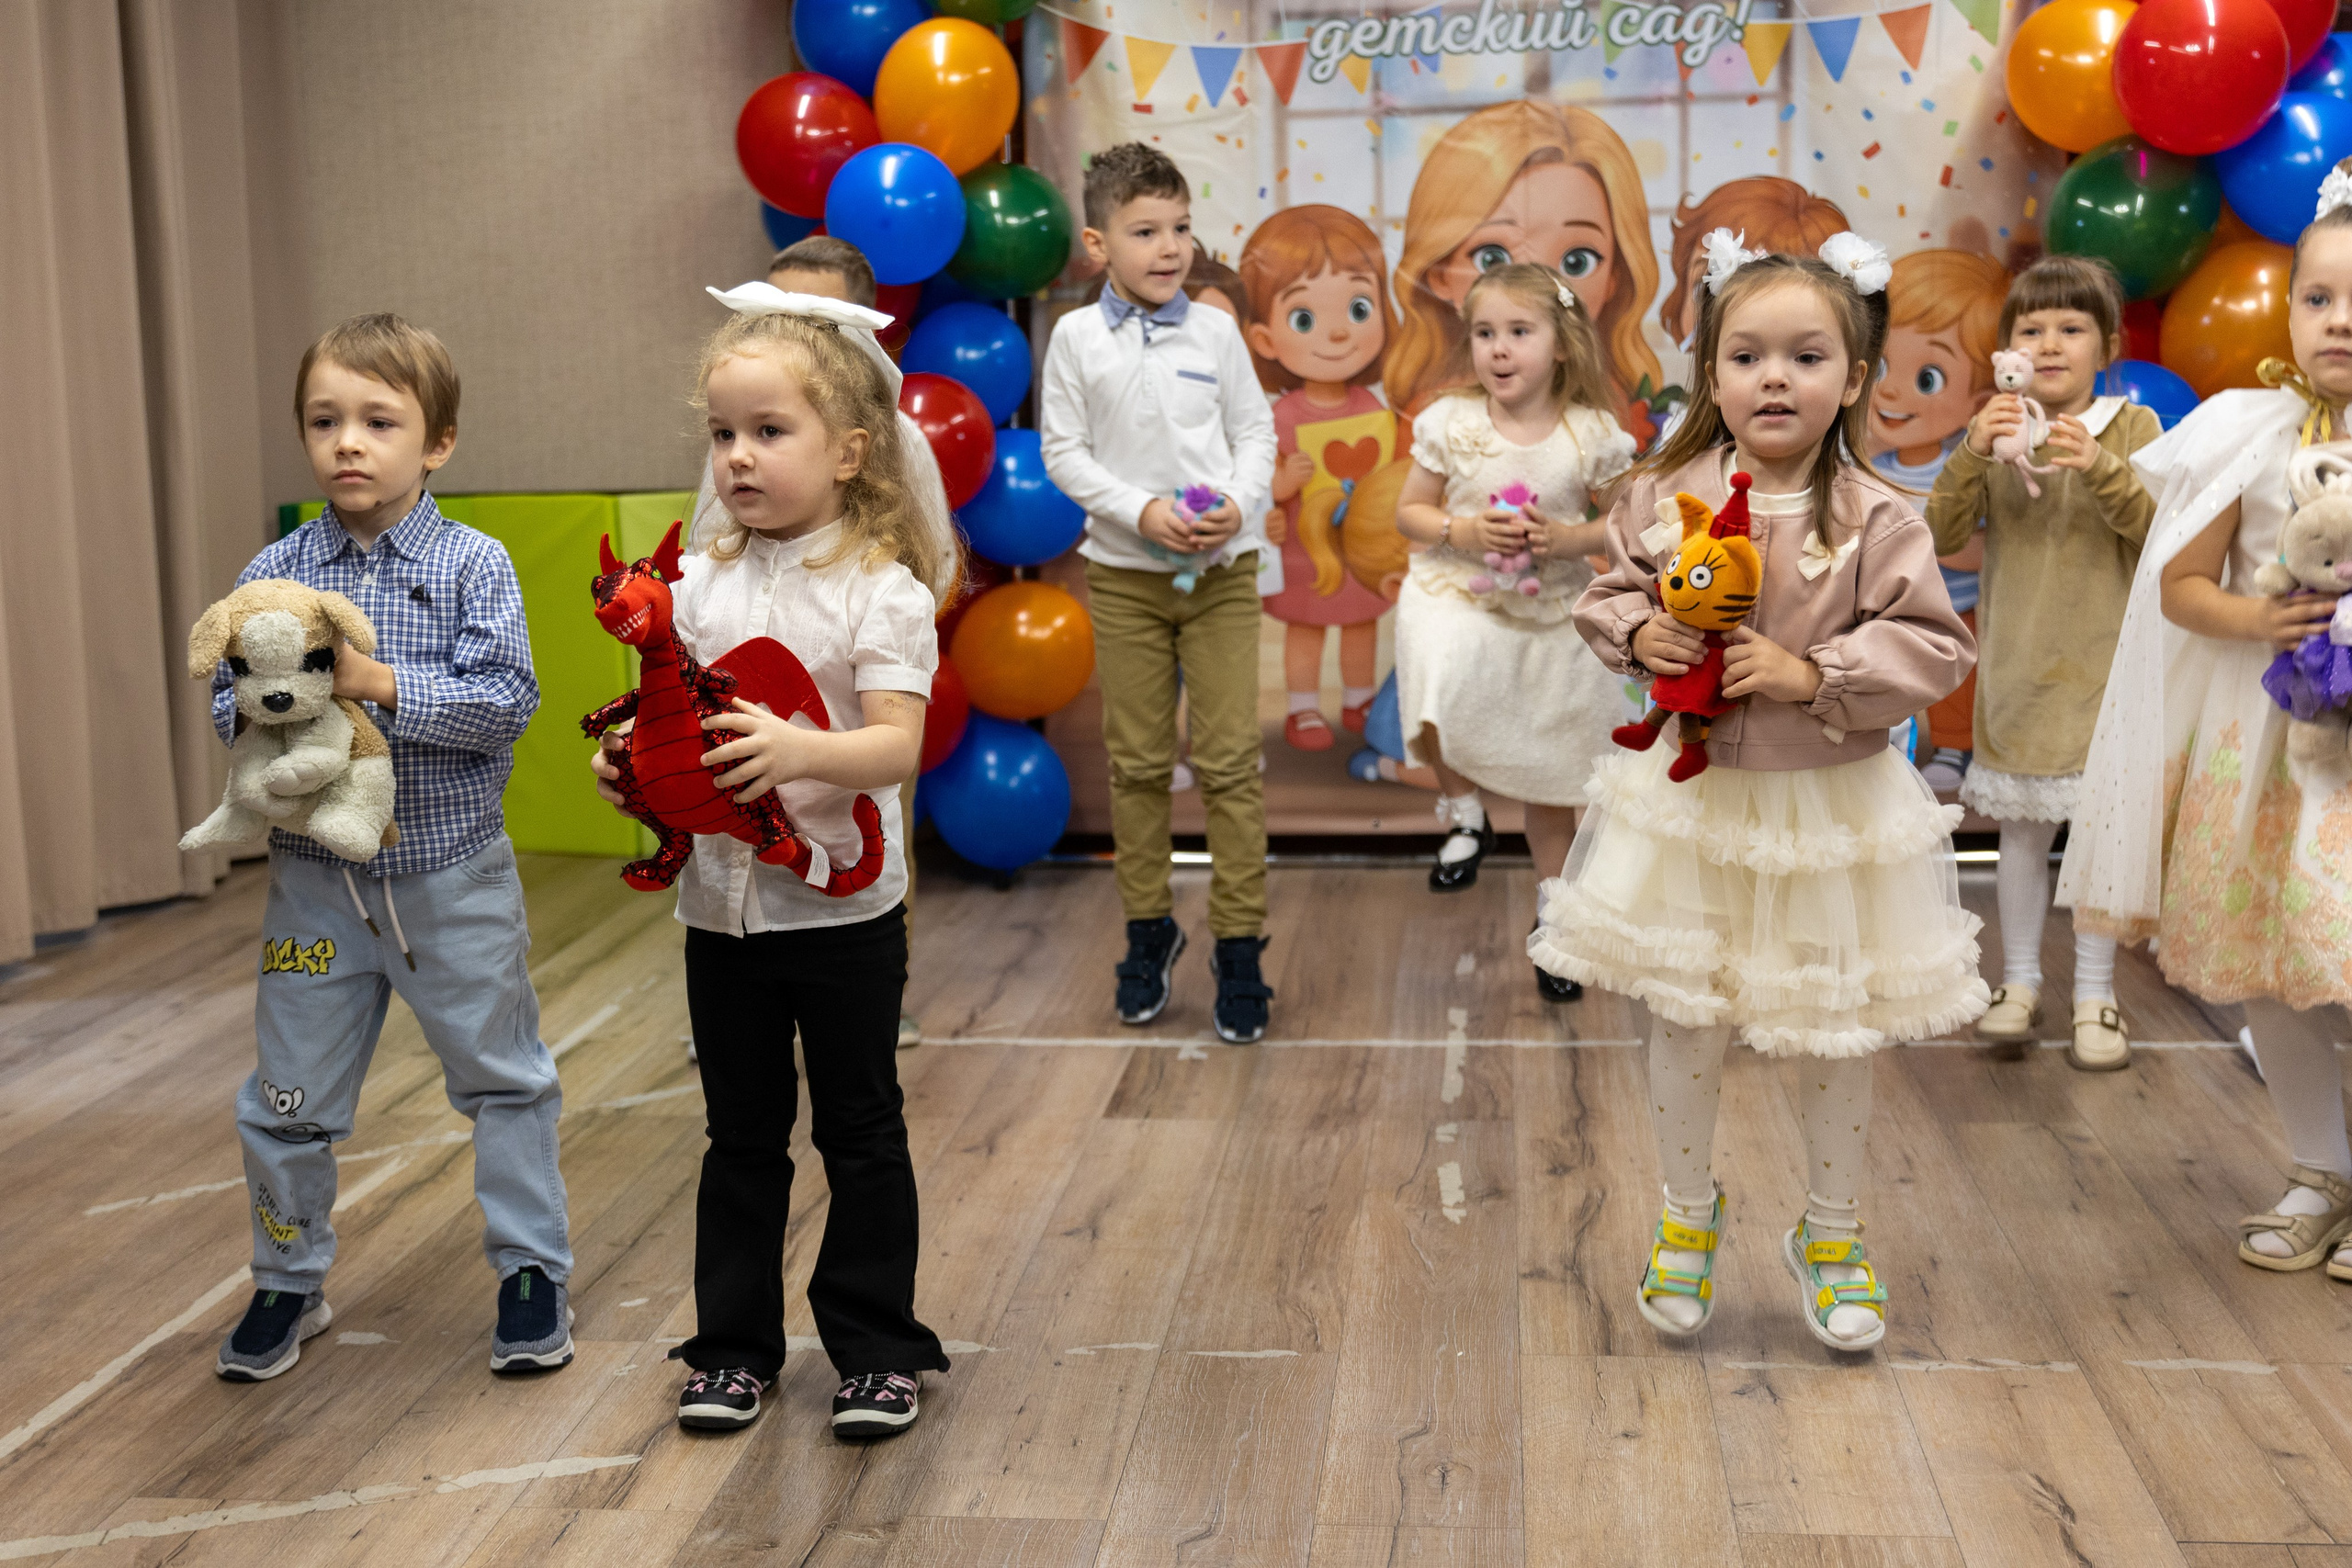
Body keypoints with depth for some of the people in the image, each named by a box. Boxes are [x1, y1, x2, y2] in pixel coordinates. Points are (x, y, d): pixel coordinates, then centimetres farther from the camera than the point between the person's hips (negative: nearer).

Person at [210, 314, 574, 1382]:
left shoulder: (473, 564, -8)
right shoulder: (272, 572, 0)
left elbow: (506, 700, -16)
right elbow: (224, 699, 3)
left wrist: (383, 683, -25)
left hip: (454, 875, -2)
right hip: (317, 879, 3)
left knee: (503, 1081, 10)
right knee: (288, 1099, 12)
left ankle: (533, 1269, 26)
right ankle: (288, 1283, 32)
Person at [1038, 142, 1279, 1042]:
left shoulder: (1215, 332, 2)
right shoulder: (1076, 338, 0)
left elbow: (1256, 431, 5)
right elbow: (1063, 452, -2)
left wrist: (1240, 503, -14)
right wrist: (1140, 511, -15)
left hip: (1222, 571, 0)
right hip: (1125, 574, 0)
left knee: (1230, 762, -2)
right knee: (1136, 763, 8)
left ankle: (1239, 946, 6)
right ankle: (1148, 932, 23)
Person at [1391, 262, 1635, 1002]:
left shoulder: (1593, 436, -9)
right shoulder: (1450, 424, -7)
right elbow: (1410, 512, 1)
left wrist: (1568, 539, -17)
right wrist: (1464, 533, -17)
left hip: (1550, 615, 0)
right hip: (1455, 599, 0)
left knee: (1552, 777, 10)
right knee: (1435, 706, -29)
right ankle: (1463, 813, 4)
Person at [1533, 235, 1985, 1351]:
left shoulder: (1874, 519, -13)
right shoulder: (1664, 495, -5)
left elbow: (1934, 647, -13)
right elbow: (1610, 594, 8)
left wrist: (1814, 674, -23)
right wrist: (1637, 634, -13)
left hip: (1829, 810, -2)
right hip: (1690, 799, 2)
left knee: (1829, 1034, 12)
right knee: (1680, 1019, 12)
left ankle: (1830, 1235, 34)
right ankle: (1688, 1213, 35)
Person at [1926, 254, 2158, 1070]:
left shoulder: (2131, 427, -1)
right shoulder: (1999, 429, 3)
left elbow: (2159, 530, -11)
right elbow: (1944, 534, -4)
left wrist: (2101, 469, -26)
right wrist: (1971, 454, -20)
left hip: (2101, 666, -1)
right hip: (2015, 664, 2)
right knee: (2021, 827, 8)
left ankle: (2095, 993, 13)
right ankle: (2020, 980, 21)